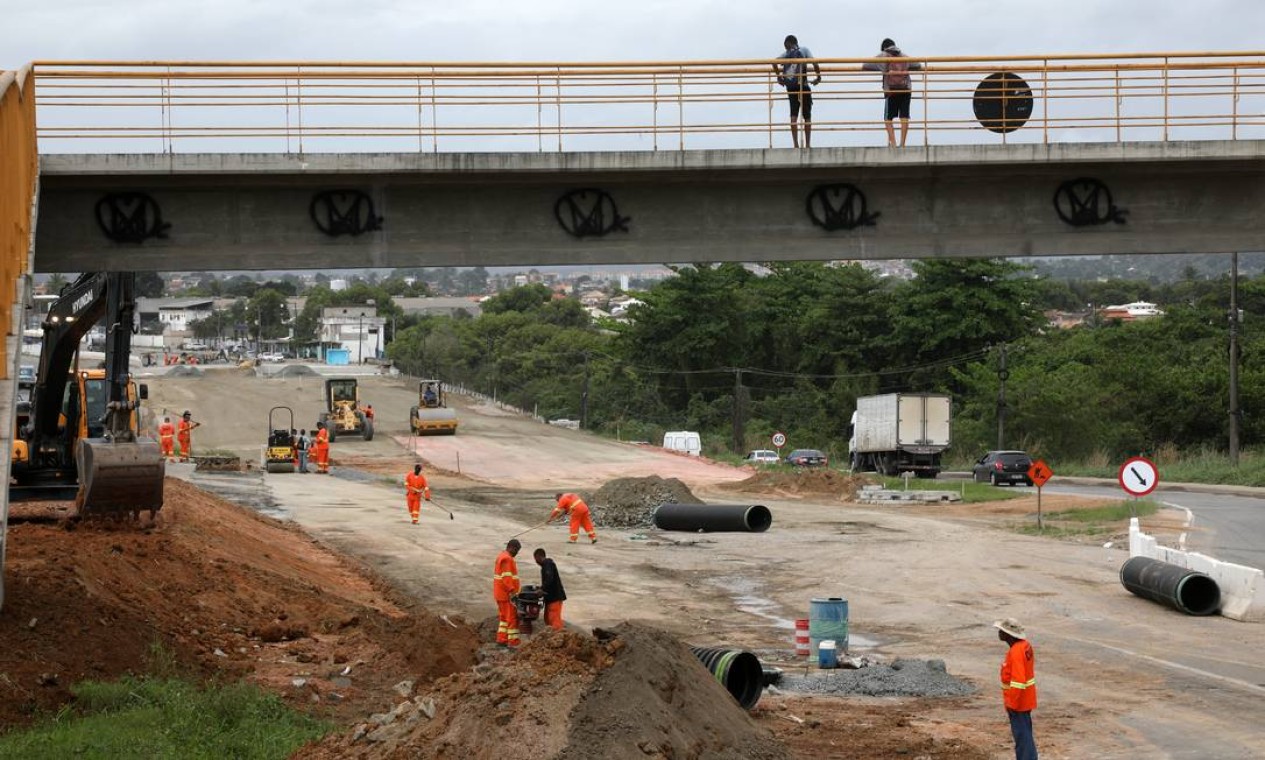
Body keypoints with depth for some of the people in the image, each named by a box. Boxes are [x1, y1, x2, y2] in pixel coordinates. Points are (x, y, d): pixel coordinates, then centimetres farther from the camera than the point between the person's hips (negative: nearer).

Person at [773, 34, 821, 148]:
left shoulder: (786, 54, 7)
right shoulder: (805, 50, 4)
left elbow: (774, 62, -9)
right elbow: (815, 63, -10)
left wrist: (779, 77, 1)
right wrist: (818, 77, 2)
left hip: (791, 87, 2)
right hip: (803, 87, -2)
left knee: (793, 115, 6)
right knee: (807, 116, 7)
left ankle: (795, 143, -2)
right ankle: (807, 144, 5)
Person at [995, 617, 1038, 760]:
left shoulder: (1016, 652, -25)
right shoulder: (1024, 645, 6)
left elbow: (1018, 681, -28)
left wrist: (1011, 703, -22)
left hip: (1018, 700, -10)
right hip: (1025, 698, 10)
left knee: (1022, 735, -4)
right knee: (1024, 733, 18)